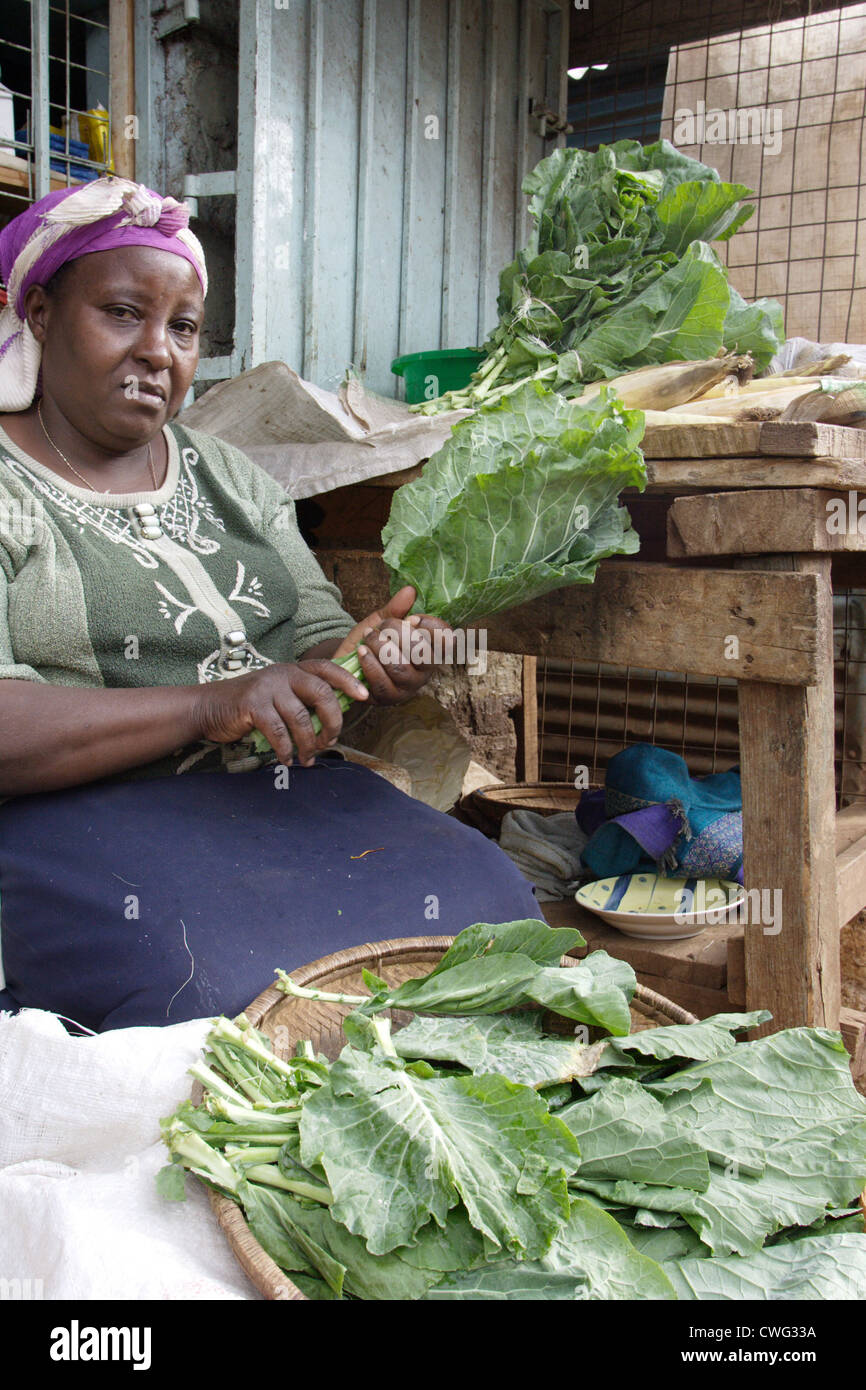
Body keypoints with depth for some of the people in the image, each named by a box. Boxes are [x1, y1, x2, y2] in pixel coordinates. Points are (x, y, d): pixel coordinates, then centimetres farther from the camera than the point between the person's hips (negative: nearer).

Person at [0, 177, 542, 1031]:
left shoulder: (230, 479, 19)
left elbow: (314, 640, 14)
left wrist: (360, 661, -11)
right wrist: (209, 707, -23)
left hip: (283, 792, 6)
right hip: (80, 813, -5)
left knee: (485, 899, -16)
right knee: (236, 987, -31)